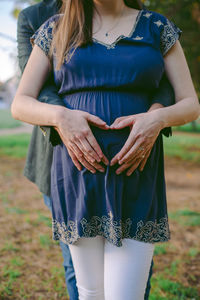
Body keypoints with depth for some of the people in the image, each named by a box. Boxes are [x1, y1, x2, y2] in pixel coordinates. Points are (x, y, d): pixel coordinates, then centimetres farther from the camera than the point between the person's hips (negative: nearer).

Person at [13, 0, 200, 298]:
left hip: (136, 178, 0)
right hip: (80, 174, 1)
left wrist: (157, 120, -18)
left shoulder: (158, 27, 8)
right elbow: (20, 105, 4)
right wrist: (60, 117, -17)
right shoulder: (55, 30, 8)